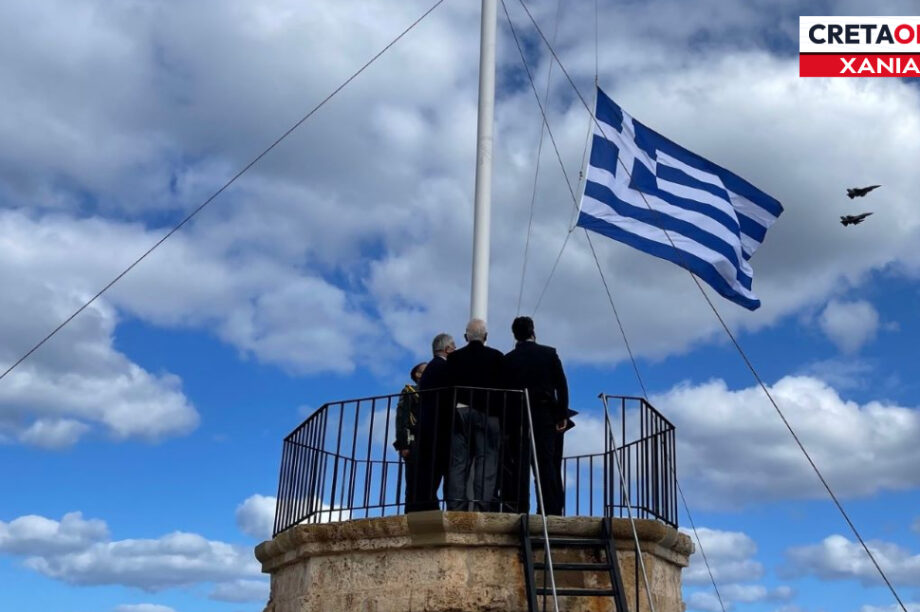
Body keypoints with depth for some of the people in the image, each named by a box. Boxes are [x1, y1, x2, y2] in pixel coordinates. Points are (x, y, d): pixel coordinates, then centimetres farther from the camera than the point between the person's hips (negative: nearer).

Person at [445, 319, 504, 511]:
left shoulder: (454, 357, 9)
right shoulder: (496, 356, 3)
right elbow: (502, 387, 1)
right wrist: (500, 414, 6)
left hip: (459, 412, 2)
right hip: (487, 414, -2)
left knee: (458, 462, 2)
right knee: (486, 461, -4)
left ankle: (455, 509, -3)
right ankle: (483, 507, -13)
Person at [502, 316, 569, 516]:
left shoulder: (508, 359, 4)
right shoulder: (549, 353, 4)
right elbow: (561, 386, 0)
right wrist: (563, 414, 3)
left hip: (518, 415, 0)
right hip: (545, 414, 0)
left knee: (520, 463, 1)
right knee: (546, 462, 1)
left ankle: (520, 509, -4)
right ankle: (552, 510, -4)